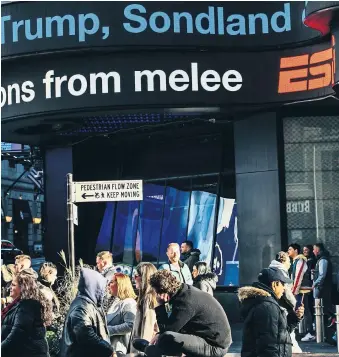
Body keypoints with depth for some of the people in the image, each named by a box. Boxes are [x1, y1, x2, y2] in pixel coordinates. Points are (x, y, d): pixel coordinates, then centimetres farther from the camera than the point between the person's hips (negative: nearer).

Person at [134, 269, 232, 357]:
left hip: (215, 346, -10)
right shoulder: (184, 291, 5)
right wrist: (160, 335, 6)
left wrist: (160, 306, -13)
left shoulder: (186, 301, -25)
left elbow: (166, 329, -19)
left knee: (167, 338, -24)